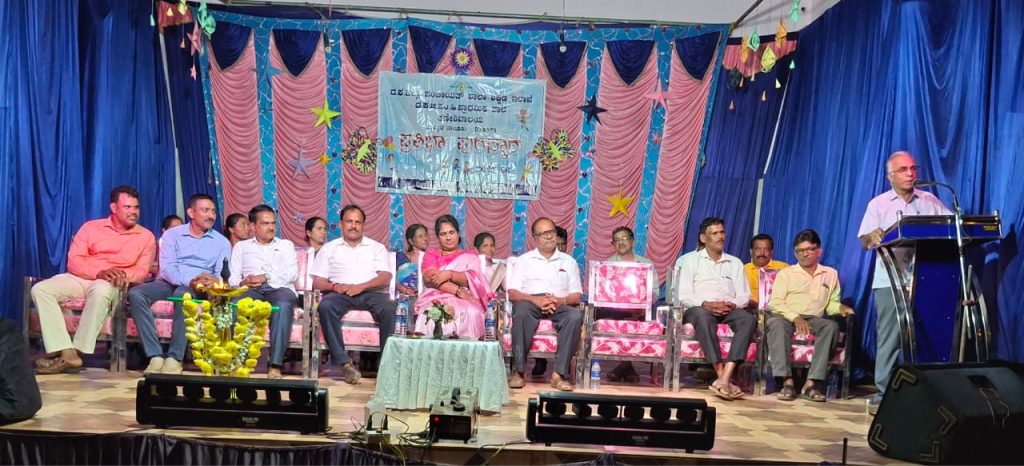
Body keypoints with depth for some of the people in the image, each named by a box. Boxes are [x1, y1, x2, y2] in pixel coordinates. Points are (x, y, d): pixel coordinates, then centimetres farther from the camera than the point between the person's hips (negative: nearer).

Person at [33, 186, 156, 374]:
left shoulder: (146, 236, 8)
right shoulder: (91, 227, 12)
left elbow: (141, 271, 1)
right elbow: (74, 260, 2)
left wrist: (122, 275, -21)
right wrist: (99, 272, -17)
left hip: (113, 284, -3)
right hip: (82, 278, 3)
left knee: (100, 290, -39)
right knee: (40, 289, -23)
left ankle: (77, 352, -30)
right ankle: (66, 352, -32)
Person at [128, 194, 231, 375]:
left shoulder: (222, 242, 10)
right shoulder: (172, 234, 9)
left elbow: (222, 274, 0)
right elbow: (167, 268, -5)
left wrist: (213, 282, -25)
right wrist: (190, 280, -24)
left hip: (197, 289, -2)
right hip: (169, 282, 2)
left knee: (182, 294, -37)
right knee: (135, 294, -28)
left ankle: (175, 358, -33)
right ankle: (156, 356, -31)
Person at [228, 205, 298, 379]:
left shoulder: (286, 245, 26)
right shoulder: (241, 246, 27)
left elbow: (292, 273, 8)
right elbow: (232, 277, 13)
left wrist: (265, 277, -8)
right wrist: (242, 283, -12)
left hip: (280, 288, -1)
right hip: (251, 290, 1)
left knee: (283, 306, -38)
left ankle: (275, 365, -43)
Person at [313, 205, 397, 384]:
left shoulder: (377, 247, 19)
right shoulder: (329, 248, 21)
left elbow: (385, 278, 4)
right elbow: (318, 282, 12)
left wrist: (361, 286, -14)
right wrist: (334, 286, -11)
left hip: (371, 292, 0)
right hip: (340, 293, 1)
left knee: (389, 308, -34)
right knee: (325, 306, -34)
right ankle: (344, 362, -32)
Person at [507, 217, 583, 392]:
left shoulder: (569, 261, 21)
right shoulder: (524, 260, 17)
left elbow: (576, 296, 12)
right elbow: (512, 293, 5)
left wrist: (561, 300, -11)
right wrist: (535, 299, -15)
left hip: (560, 304, 1)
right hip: (530, 302, -1)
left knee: (575, 316, -33)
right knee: (521, 311, -37)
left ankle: (559, 373, -31)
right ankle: (518, 371, -30)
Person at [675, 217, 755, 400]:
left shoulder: (735, 263, 24)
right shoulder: (690, 260, 13)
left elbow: (744, 294, 13)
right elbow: (683, 295, 0)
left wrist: (732, 304, -11)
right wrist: (706, 304, -18)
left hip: (729, 310, 3)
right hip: (699, 309, -3)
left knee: (748, 319, -31)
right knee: (703, 316, -40)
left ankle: (723, 379, -42)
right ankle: (724, 378, -41)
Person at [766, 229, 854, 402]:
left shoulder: (830, 274, 23)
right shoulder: (785, 273, 15)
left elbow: (831, 303, 21)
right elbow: (776, 303, 2)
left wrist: (840, 307, -3)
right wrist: (796, 317, -15)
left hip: (814, 319, 2)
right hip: (787, 317, -2)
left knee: (831, 326, -32)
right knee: (775, 323, -37)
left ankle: (811, 383, -37)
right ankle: (787, 381, -43)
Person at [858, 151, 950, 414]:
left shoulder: (930, 201, 13)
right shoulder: (879, 204, 6)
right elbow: (864, 241, 0)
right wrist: (873, 236, -23)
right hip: (890, 281, -2)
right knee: (889, 337, -2)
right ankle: (882, 393, 1)